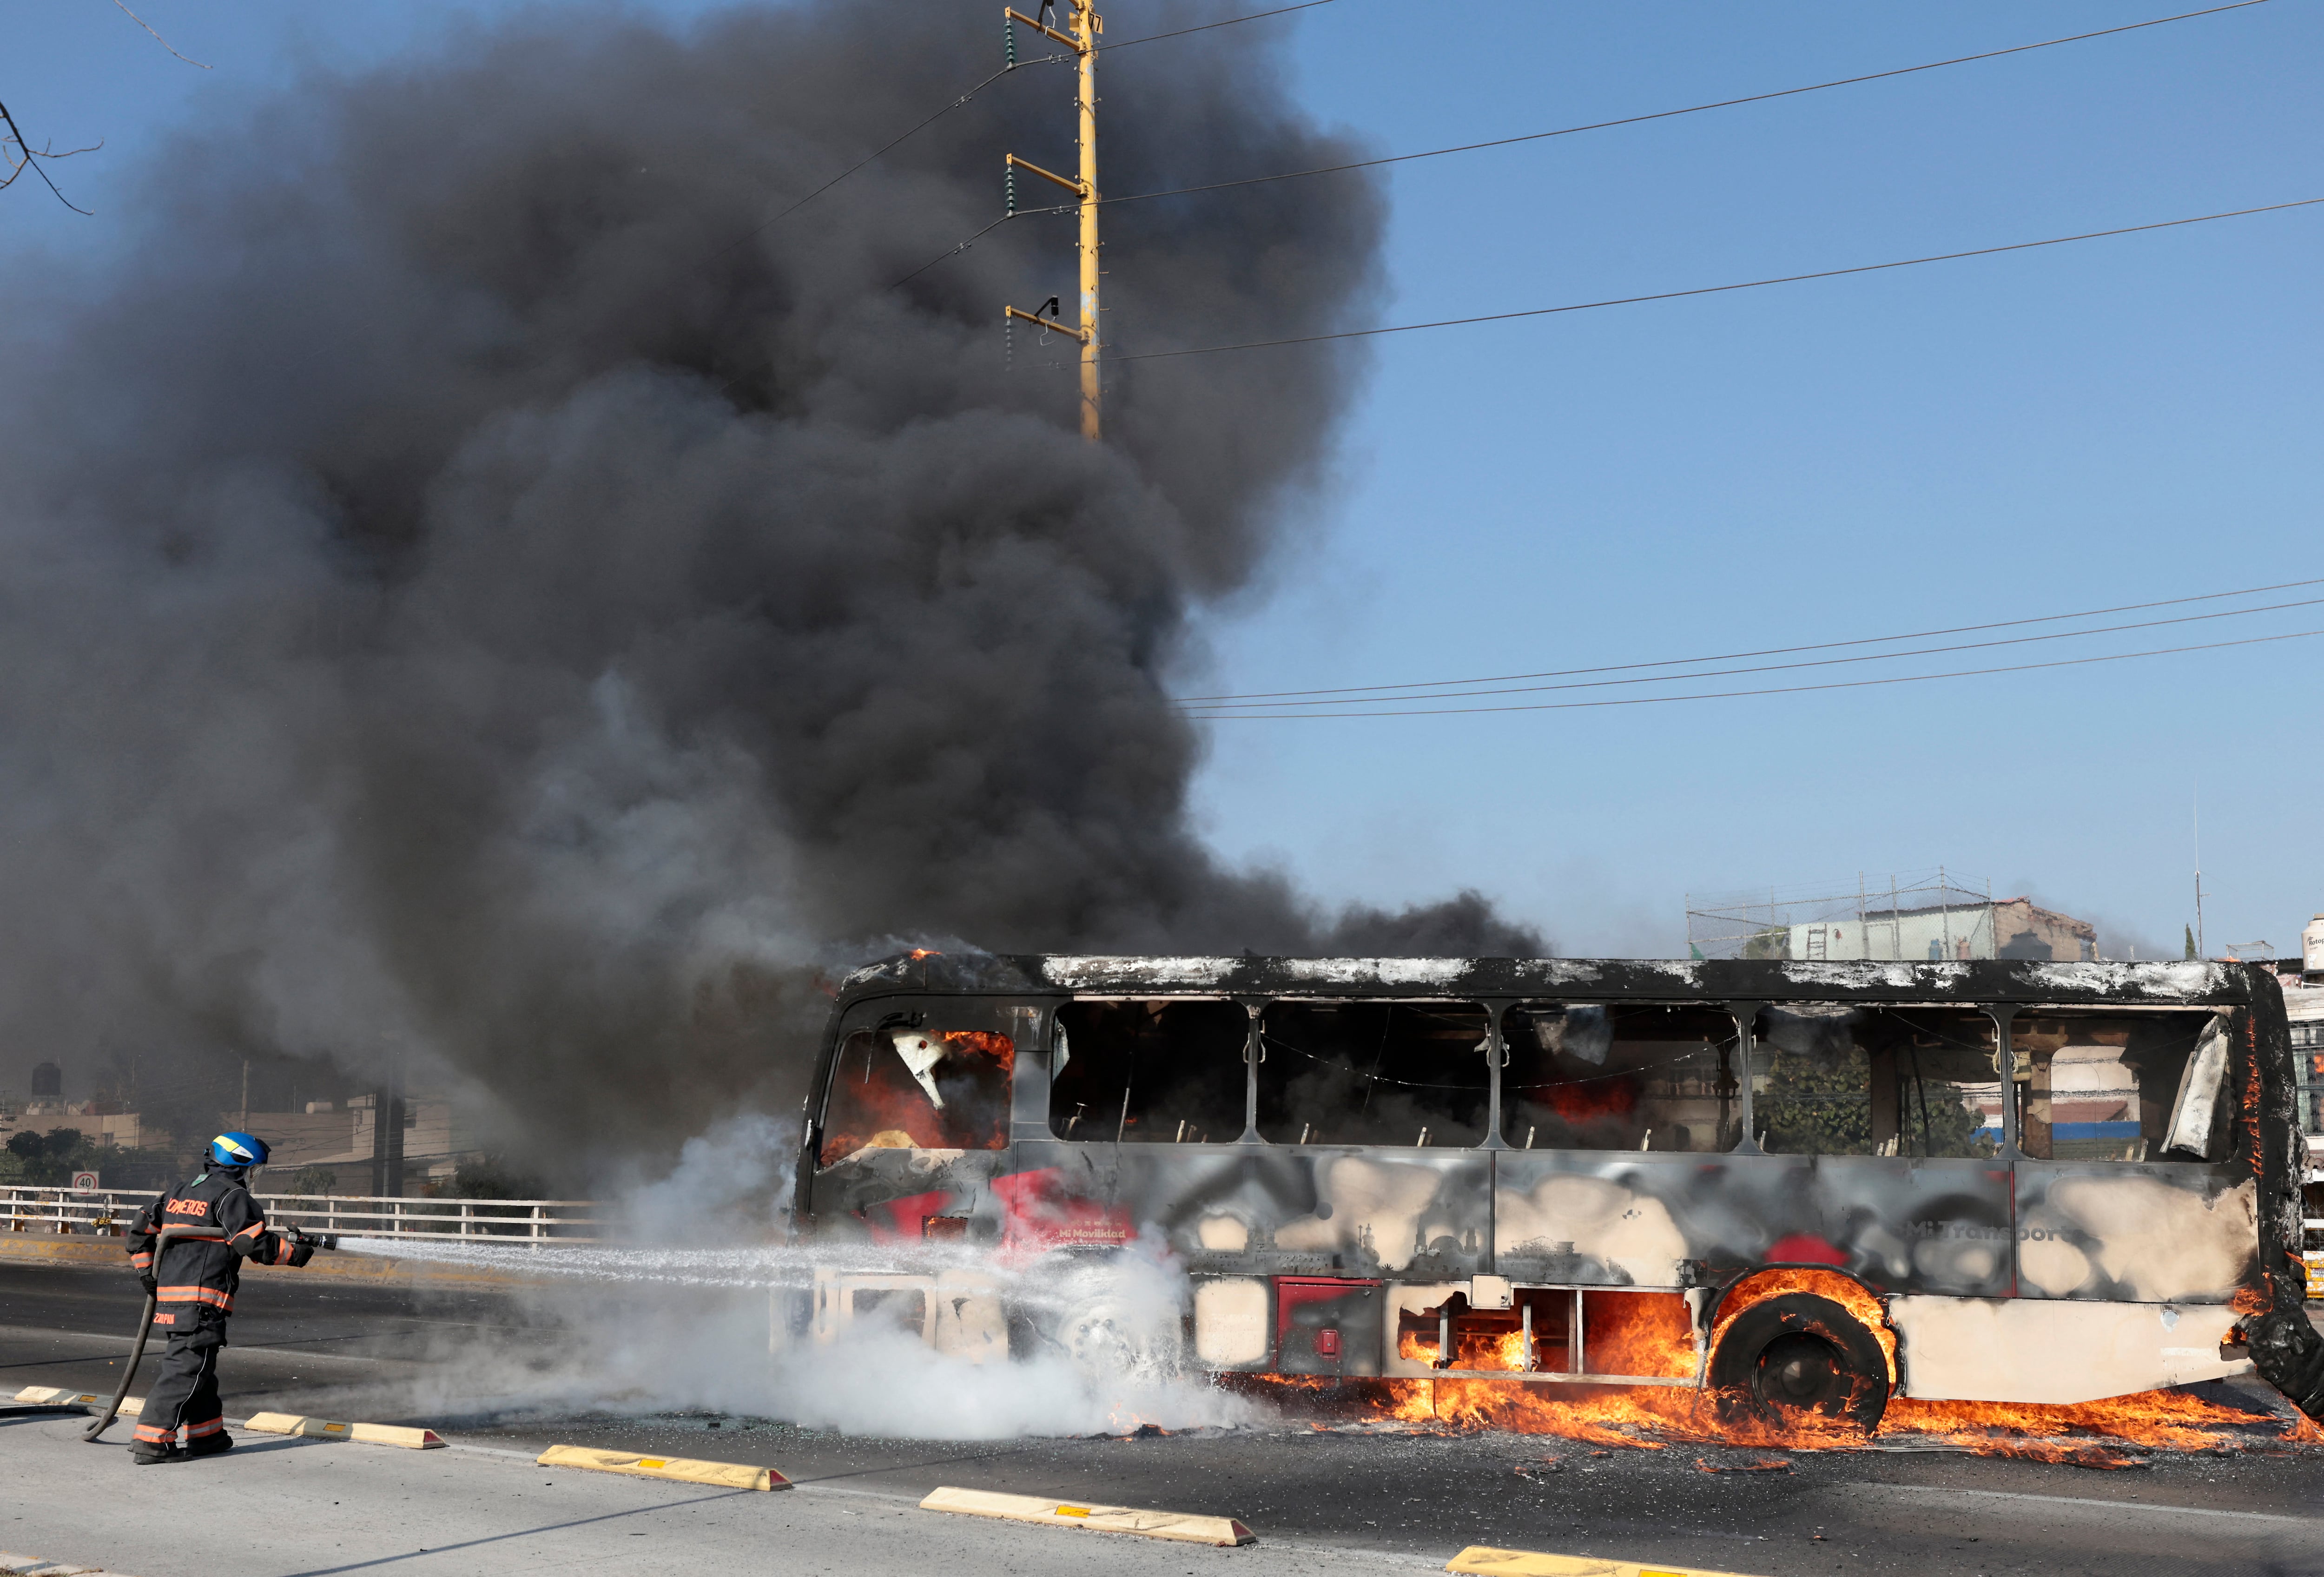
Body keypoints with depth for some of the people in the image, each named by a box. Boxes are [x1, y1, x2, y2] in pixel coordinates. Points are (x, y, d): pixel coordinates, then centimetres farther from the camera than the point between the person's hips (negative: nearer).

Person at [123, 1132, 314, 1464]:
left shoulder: (180, 1193, 21)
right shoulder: (232, 1195, -5)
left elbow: (141, 1229, 20)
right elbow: (257, 1243, -12)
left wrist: (148, 1275, 20)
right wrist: (295, 1252, 1)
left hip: (170, 1297, 9)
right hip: (201, 1301, -9)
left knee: (201, 1367, 17)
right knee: (186, 1368, -8)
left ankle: (206, 1435, 25)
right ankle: (151, 1442, -12)